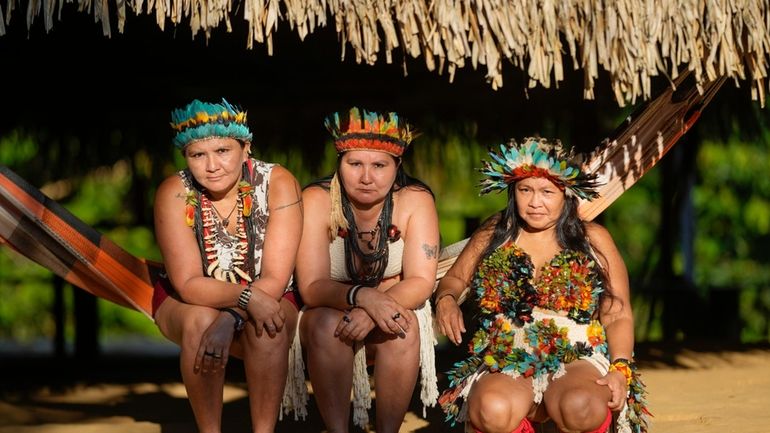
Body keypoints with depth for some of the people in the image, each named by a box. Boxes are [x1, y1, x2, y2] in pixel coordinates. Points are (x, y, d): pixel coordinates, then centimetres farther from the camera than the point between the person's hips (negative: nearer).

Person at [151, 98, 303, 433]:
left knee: (270, 329, -33)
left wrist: (230, 320, -38)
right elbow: (188, 284, -22)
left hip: (265, 299, 0)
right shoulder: (175, 194, -18)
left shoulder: (278, 183, -18)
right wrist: (247, 297, -40)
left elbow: (275, 279, -21)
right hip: (186, 302, 0)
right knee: (200, 322, -33)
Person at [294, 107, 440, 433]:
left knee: (403, 326, -31)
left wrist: (373, 312, -35)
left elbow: (421, 282, -17)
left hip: (394, 309, 1)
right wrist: (363, 296, -43)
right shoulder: (317, 201, -17)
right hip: (329, 312, -1)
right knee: (327, 325, -33)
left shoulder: (415, 201, -13)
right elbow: (311, 288, -23)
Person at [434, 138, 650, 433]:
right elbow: (455, 279, 24)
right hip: (504, 363, 1)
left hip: (578, 361, -1)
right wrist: (446, 300, -1)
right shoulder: (493, 234, 13)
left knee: (581, 407, -38)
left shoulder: (594, 241, 9)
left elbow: (618, 316, 7)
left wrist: (620, 369, -10)